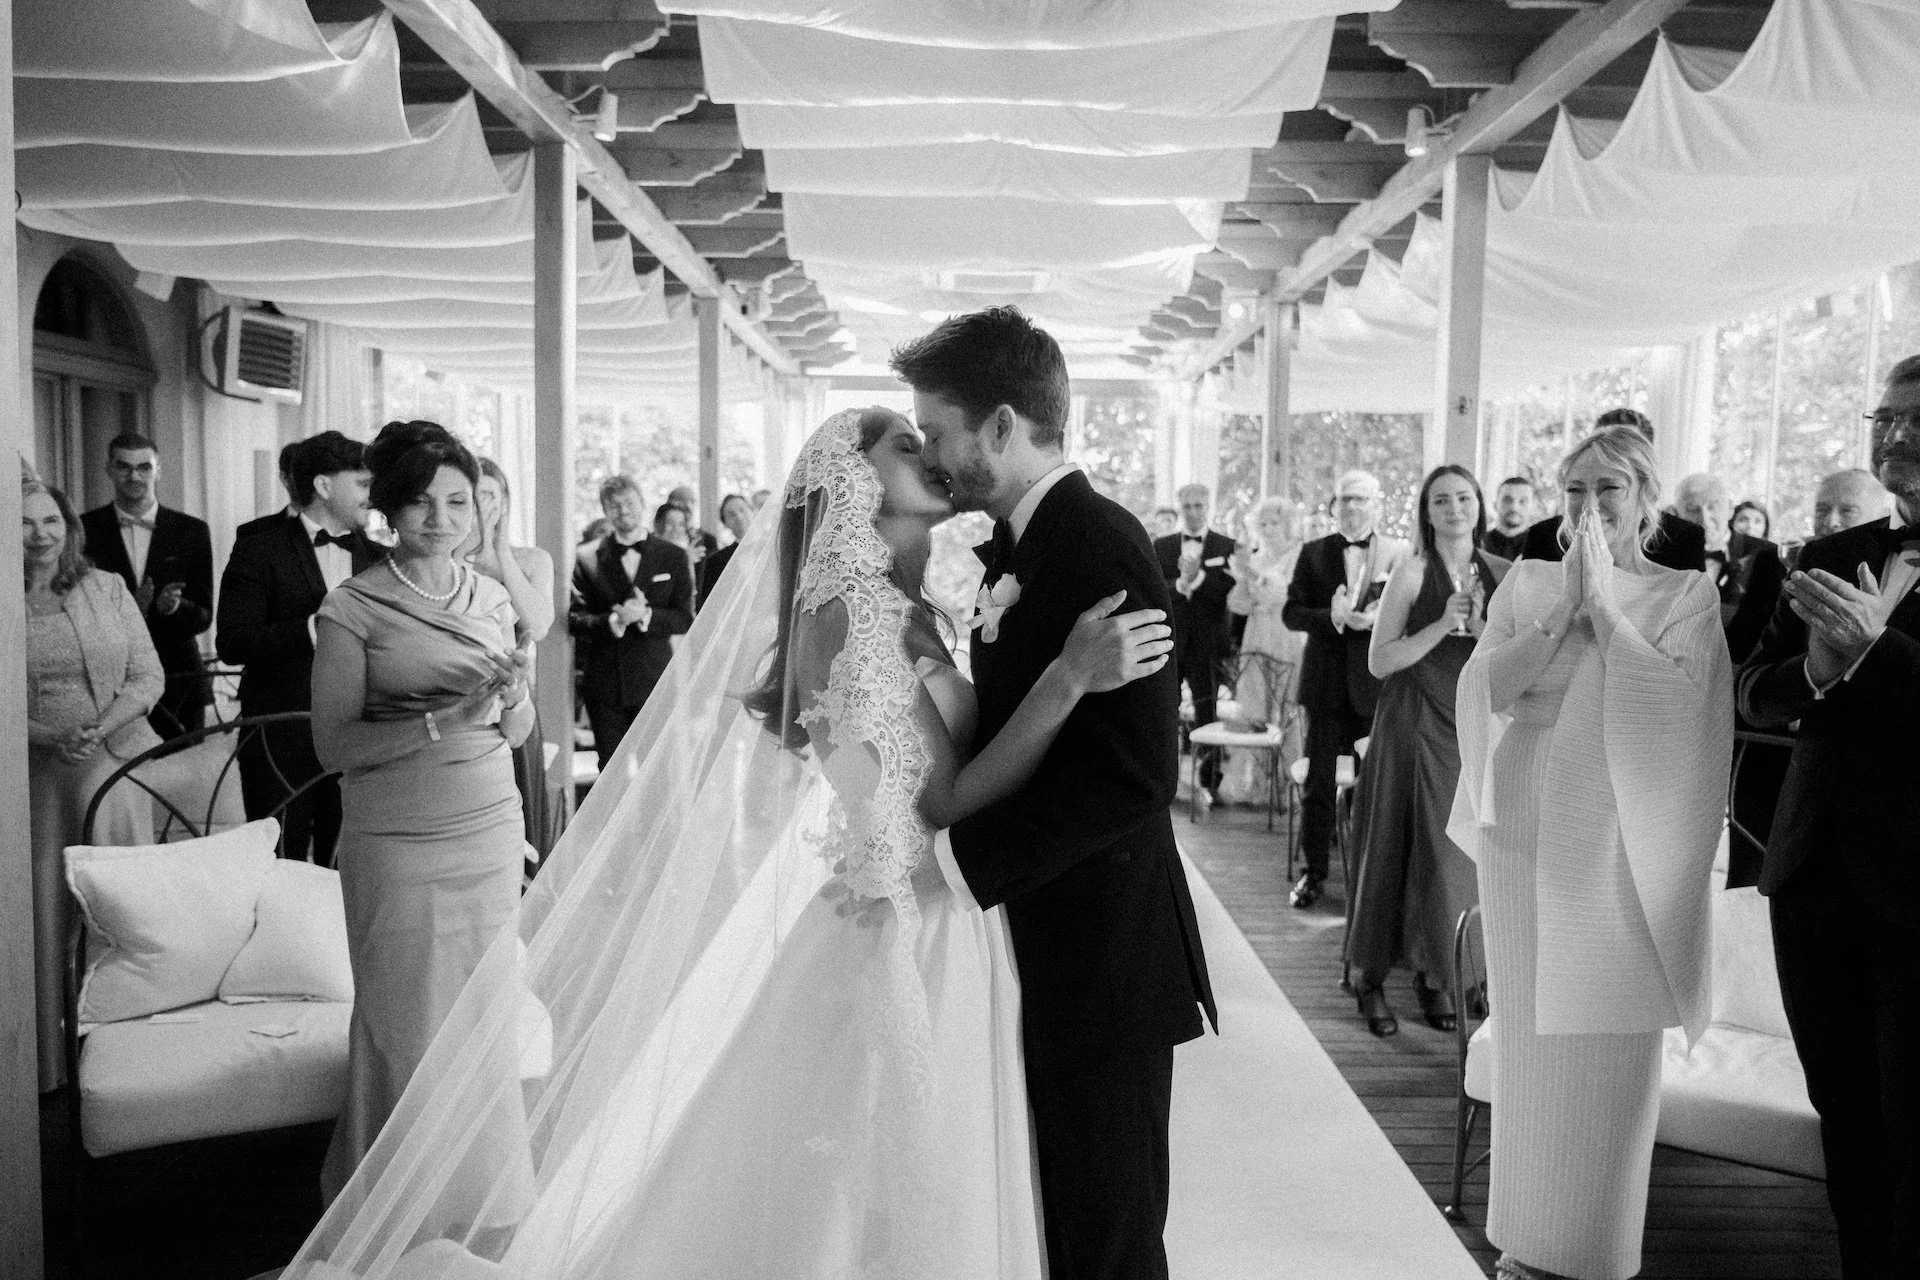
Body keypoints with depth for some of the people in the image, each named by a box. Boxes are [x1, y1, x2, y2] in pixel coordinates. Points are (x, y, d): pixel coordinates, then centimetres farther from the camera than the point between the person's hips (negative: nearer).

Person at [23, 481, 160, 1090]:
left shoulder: (107, 589, 4)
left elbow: (148, 676, 2)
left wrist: (102, 727, -14)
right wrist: (49, 737, -15)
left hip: (114, 764, 1)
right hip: (35, 773, -1)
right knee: (45, 909, 5)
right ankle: (51, 1059, 17)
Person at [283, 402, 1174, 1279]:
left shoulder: (905, 610, 11)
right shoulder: (854, 605, -16)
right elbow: (944, 797, -22)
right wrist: (1069, 676, -28)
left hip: (934, 936, 8)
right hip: (894, 941, -8)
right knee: (878, 1195, 4)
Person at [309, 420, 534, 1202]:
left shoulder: (491, 599, 9)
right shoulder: (352, 609, -6)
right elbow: (333, 744, -9)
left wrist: (513, 692, -9)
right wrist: (443, 718, -19)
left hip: (492, 834, 4)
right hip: (398, 845, -4)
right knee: (404, 1027, 3)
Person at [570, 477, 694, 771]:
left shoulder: (673, 556, 4)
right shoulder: (587, 558, 4)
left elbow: (685, 619, 0)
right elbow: (574, 620, -1)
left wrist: (646, 615, -18)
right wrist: (614, 621, -19)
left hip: (656, 681, 0)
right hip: (604, 684, 1)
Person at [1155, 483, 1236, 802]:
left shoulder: (1227, 548, 3)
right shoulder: (1161, 546, 9)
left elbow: (1230, 593, -7)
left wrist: (1197, 576, -19)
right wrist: (1179, 584, -19)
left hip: (1207, 644, -2)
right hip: (1169, 642, 2)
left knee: (1207, 714, 2)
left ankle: (1210, 781, 12)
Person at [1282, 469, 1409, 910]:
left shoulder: (1398, 554, 2)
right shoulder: (1313, 553, 5)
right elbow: (1291, 612, 0)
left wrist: (1377, 618, -20)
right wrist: (1332, 617, -18)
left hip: (1377, 680, -1)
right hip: (1326, 680, 1)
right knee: (1318, 783, 5)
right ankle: (1314, 871, 17)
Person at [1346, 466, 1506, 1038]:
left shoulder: (1502, 573, 6)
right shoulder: (1413, 570, -6)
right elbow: (1379, 661, -9)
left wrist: (1482, 627, -12)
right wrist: (1442, 625, -19)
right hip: (1415, 728, -4)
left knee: (1461, 855, 8)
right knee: (1398, 849, 1)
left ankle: (1435, 974, 24)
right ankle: (1369, 975, 14)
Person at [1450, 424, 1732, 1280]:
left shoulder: (1685, 595, 0)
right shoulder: (1526, 584, 7)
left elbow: (1675, 702, -16)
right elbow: (1482, 687, -5)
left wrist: (1604, 602, -15)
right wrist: (1563, 607, -13)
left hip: (1620, 846, -2)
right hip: (1524, 835, 3)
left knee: (1607, 1047, 3)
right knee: (1527, 1035, 11)